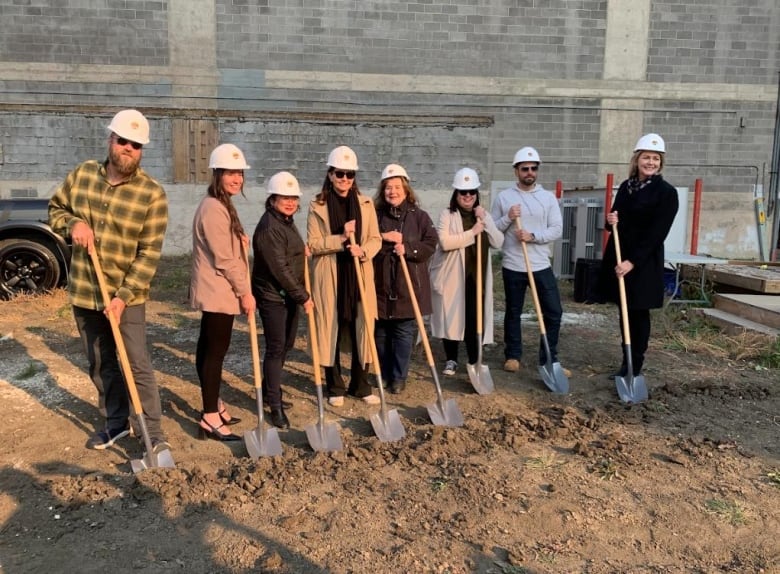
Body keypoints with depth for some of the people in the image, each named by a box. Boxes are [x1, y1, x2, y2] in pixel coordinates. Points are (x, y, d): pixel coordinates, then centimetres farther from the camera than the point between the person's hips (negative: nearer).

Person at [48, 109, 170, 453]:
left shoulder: (152, 193, -13)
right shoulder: (82, 175, 1)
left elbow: (149, 252, -14)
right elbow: (55, 209, 15)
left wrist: (123, 296, -20)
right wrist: (72, 223, -10)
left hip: (128, 296, -5)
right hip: (83, 293, 5)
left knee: (138, 366, -2)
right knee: (99, 364, 16)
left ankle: (153, 433, 10)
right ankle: (116, 422, 33)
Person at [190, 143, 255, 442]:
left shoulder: (221, 205, 15)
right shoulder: (213, 208, -18)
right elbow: (224, 259, -21)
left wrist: (240, 239, 1)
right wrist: (245, 292, -14)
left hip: (215, 291, 11)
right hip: (218, 291, -11)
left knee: (209, 349, 17)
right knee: (216, 351, -5)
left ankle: (213, 406, 29)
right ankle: (210, 419, 3)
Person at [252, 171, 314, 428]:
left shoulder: (287, 221, 10)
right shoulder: (269, 227, -19)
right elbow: (279, 268, -23)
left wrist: (302, 249, 5)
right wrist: (303, 296, -19)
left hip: (289, 294, 9)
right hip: (272, 294, -9)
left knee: (286, 344, 16)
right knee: (276, 347, -3)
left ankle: (269, 390, 33)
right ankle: (275, 405, 6)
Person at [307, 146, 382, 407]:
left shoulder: (365, 203, 6)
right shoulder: (317, 206, -1)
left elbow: (375, 239, 6)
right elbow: (313, 244, -5)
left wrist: (363, 251, -15)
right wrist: (341, 238, -18)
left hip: (360, 278, 2)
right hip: (329, 280, -2)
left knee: (362, 330, 6)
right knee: (331, 332, 5)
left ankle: (361, 385, 22)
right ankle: (335, 388, 20)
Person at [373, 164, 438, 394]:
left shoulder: (419, 216, 2)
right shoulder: (374, 215, 4)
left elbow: (431, 244, -4)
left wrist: (407, 248, -18)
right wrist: (382, 237, -16)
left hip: (409, 287, -1)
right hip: (380, 286, 1)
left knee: (404, 333, 3)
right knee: (381, 333, 9)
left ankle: (399, 377, 16)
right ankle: (385, 374, 27)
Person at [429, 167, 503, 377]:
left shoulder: (484, 216, 11)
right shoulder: (447, 215, -2)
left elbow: (498, 243, 0)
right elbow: (445, 242, -18)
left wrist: (484, 220, -9)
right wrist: (472, 232, -17)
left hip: (476, 276, 3)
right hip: (451, 276, -3)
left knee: (474, 318, 2)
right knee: (451, 316, 4)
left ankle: (474, 361, 15)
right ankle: (451, 359, 18)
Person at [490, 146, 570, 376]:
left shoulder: (548, 197, 4)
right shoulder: (503, 197, 2)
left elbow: (557, 230, -3)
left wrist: (533, 236, -17)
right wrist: (508, 218, -14)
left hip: (541, 266, 1)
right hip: (513, 266, -1)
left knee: (553, 312, 1)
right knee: (513, 313, 10)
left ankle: (549, 360, 14)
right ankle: (513, 356, 25)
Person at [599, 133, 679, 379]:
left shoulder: (667, 193, -9)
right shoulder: (626, 186, 9)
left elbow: (657, 234, -15)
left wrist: (632, 262, -21)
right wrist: (611, 220, -7)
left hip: (644, 262, -6)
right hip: (618, 257, 6)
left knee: (638, 313, 2)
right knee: (624, 311, 11)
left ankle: (635, 366, 13)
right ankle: (626, 363, 22)